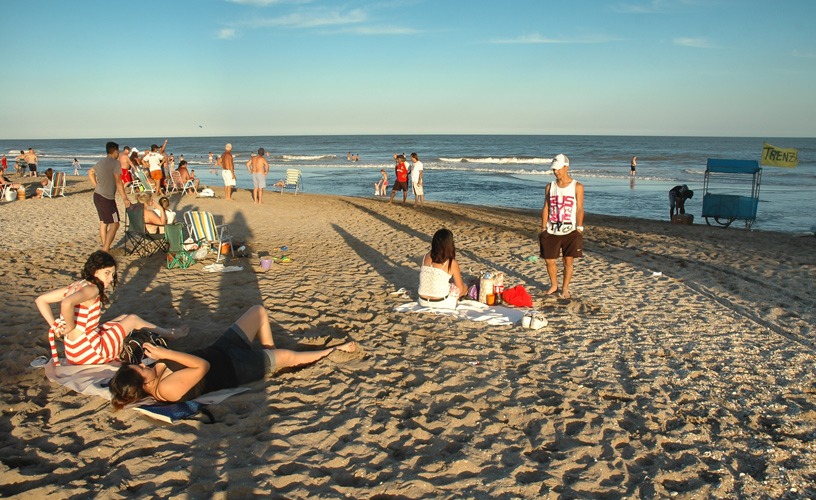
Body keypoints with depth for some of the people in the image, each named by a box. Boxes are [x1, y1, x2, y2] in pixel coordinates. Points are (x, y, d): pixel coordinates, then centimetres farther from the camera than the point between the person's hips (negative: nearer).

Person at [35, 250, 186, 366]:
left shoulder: (75, 285, 6)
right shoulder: (91, 288, -19)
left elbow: (40, 300, 9)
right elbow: (66, 303, -38)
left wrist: (56, 326, 4)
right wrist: (70, 328, -22)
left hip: (74, 353, 9)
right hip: (89, 353, -9)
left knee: (123, 318, 23)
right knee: (133, 319, 8)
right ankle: (171, 335, 28)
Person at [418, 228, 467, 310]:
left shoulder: (426, 256, -1)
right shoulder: (452, 263, -15)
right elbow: (460, 287, -5)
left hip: (423, 301, 5)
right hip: (440, 303, -5)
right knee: (464, 287, 23)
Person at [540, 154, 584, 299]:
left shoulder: (577, 186, 0)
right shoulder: (550, 187, 9)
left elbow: (579, 209, -5)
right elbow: (546, 208, 9)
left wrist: (579, 228, -13)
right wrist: (543, 228, 3)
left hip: (570, 231, -3)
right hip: (551, 231, 3)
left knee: (568, 261, 1)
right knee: (549, 260, 4)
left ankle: (565, 288, 17)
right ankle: (554, 285, 26)